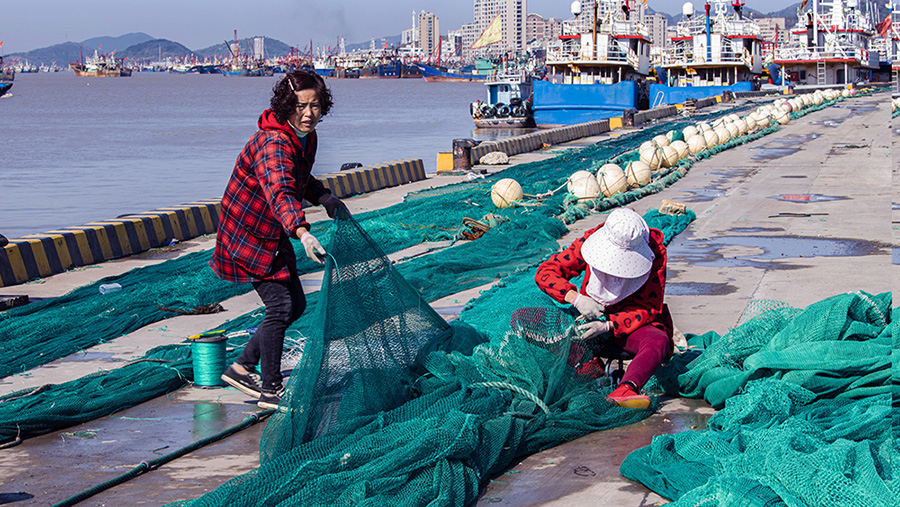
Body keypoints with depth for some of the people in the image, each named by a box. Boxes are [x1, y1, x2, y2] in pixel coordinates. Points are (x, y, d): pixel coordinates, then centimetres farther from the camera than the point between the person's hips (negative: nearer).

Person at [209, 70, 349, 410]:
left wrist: (326, 198, 5)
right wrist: (302, 233, -64)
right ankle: (269, 389, 2)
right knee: (280, 305, -11)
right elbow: (280, 193, -48)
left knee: (295, 304, 14)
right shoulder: (273, 144, -30)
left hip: (274, 236, 10)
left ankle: (243, 368, 25)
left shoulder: (306, 137, 0)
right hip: (248, 236, -10)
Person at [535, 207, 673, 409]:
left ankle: (625, 390, -65)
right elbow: (545, 272, -12)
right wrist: (576, 298, -31)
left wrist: (608, 326, -33)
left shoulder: (655, 253, -17)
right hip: (593, 315, 2)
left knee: (659, 342, -38)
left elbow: (648, 308, -17)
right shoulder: (590, 241, -13)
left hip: (629, 324, -2)